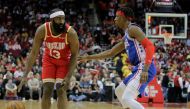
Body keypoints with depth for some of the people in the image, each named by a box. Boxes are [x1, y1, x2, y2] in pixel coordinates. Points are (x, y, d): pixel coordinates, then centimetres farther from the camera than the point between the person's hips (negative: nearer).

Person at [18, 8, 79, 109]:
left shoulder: (71, 33, -31)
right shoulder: (42, 30, -26)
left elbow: (74, 55, -19)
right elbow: (34, 53, -18)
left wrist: (68, 77, -26)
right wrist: (25, 75, -23)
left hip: (65, 61, -2)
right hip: (49, 59, 2)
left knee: (61, 91, -14)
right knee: (47, 91, -5)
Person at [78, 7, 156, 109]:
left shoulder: (133, 29, -7)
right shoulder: (126, 37, 23)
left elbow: (150, 46, -19)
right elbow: (110, 53, 34)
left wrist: (145, 70, -28)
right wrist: (88, 57, 35)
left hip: (144, 69, -11)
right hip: (139, 69, 11)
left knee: (126, 99, -21)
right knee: (119, 91, 26)